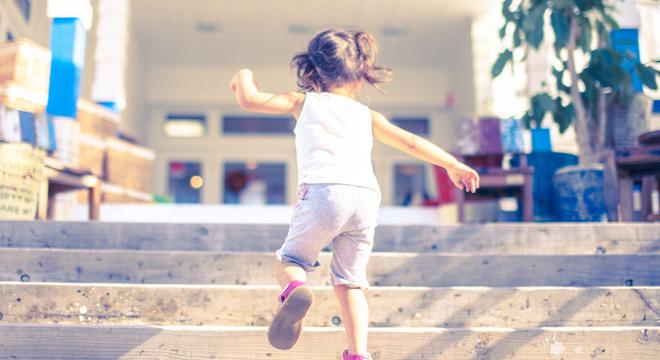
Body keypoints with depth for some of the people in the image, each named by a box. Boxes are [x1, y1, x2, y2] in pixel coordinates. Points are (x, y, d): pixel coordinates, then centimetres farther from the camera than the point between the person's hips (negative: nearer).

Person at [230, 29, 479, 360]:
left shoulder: (304, 102, 19)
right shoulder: (367, 115, 25)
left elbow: (249, 100, 14)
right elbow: (410, 142, 20)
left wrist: (244, 77, 35)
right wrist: (453, 165, 24)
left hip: (323, 192, -3)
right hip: (366, 197, 3)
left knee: (290, 260, 14)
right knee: (350, 281, 14)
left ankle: (294, 290, -21)